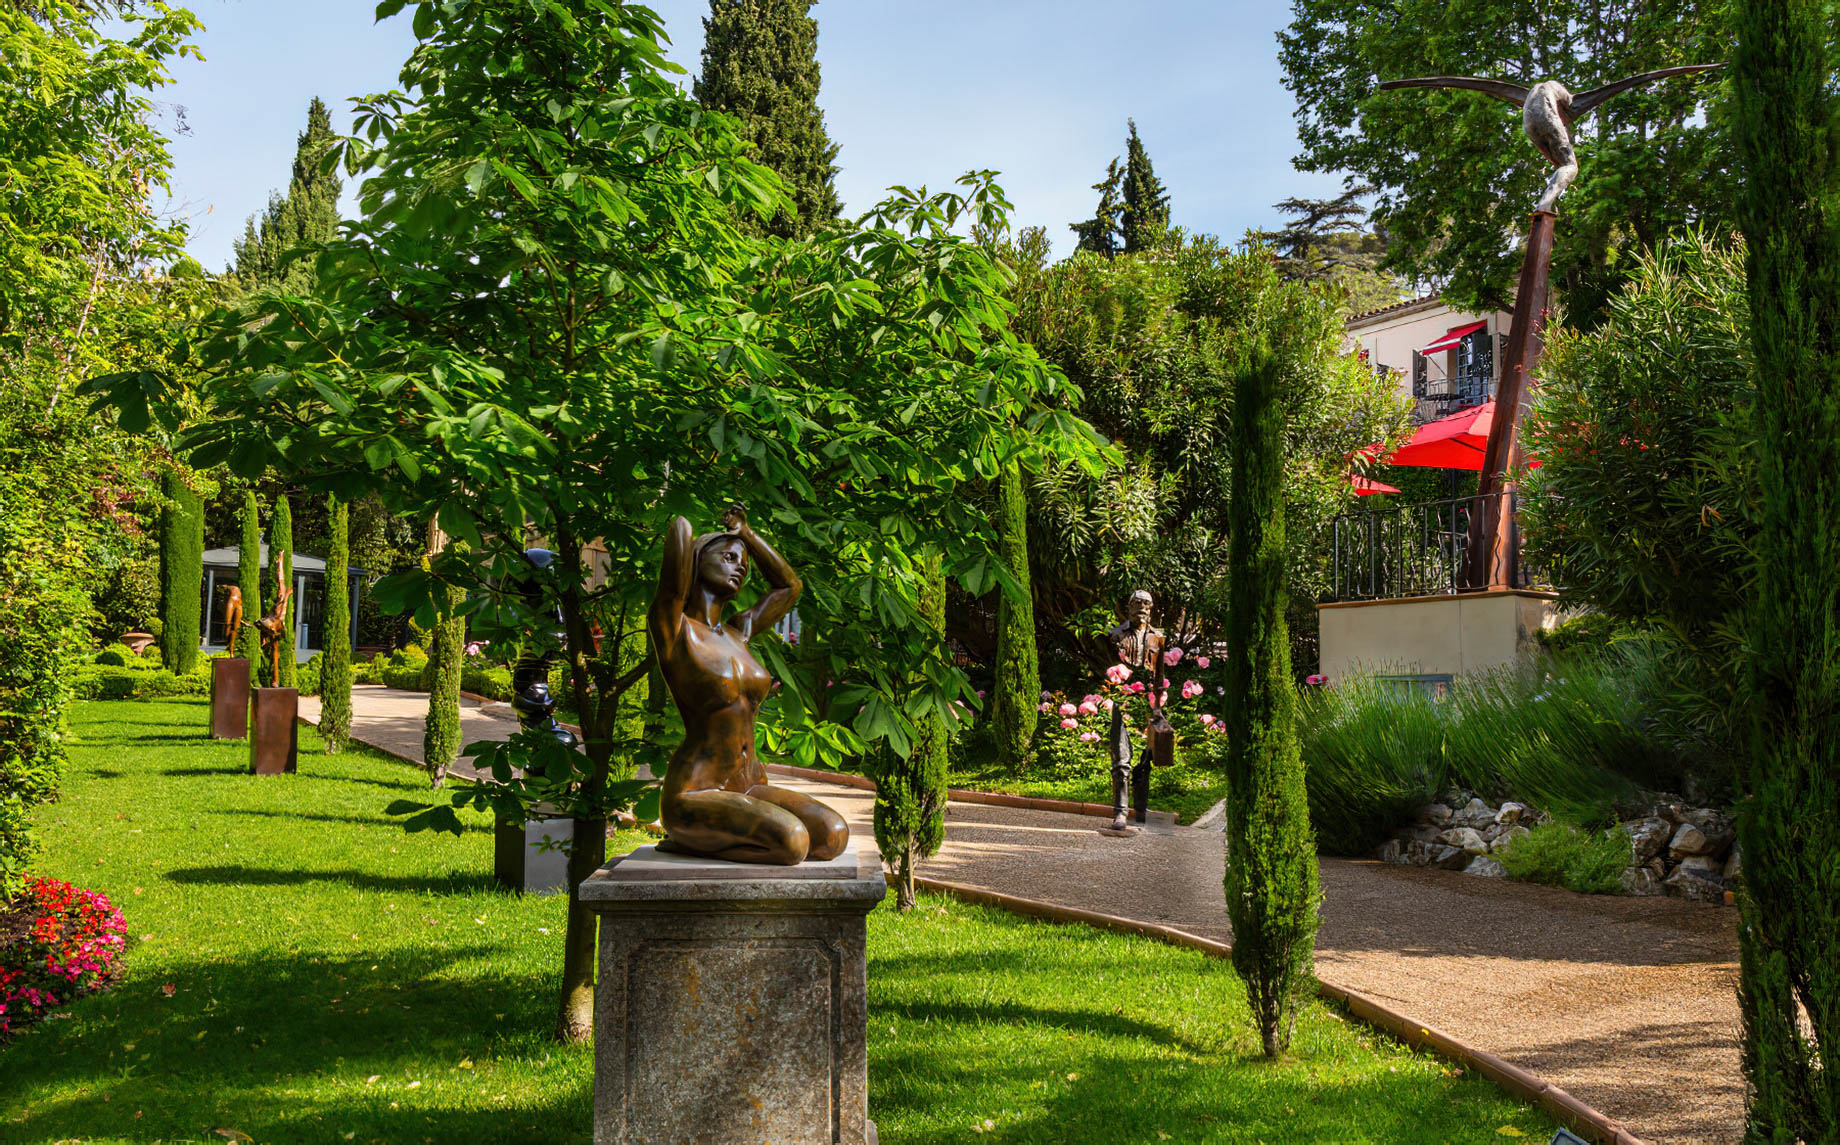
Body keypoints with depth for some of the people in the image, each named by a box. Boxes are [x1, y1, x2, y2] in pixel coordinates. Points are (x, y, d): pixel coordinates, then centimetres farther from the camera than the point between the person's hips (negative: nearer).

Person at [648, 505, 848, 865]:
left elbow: (789, 585, 31)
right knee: (791, 842, -30)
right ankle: (685, 840, -5)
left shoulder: (737, 633, 15)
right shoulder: (672, 628, -6)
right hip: (695, 795, -7)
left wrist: (744, 531, 25)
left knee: (834, 835, -17)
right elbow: (680, 533, -18)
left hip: (750, 790, 7)